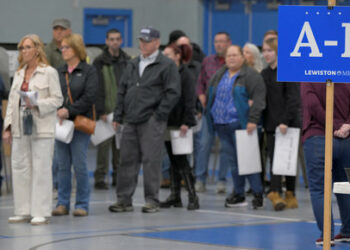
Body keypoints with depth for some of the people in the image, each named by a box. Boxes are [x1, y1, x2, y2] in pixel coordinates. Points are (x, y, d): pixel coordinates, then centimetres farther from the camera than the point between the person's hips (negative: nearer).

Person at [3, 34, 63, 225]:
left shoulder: (49, 72, -3)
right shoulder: (19, 74, 15)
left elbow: (57, 99, -6)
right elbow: (11, 101, 15)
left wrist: (37, 104, -19)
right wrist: (8, 127, 9)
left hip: (41, 128, -6)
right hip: (21, 128, 6)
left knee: (41, 169, -5)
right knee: (20, 168, 5)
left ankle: (41, 213, -1)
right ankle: (24, 211, 12)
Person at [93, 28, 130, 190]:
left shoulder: (127, 61, 12)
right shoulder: (100, 62, -3)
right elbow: (98, 89, -7)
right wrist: (101, 111, -13)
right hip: (107, 110, -5)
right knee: (104, 144, -6)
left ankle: (118, 176, 14)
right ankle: (100, 178, -2)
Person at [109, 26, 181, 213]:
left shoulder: (166, 65, -3)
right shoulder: (133, 65, 17)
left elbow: (173, 92, -8)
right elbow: (122, 90, 20)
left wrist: (159, 114, -12)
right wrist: (118, 116, 12)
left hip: (151, 122, -6)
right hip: (131, 121, 6)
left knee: (151, 161, -4)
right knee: (127, 160, 6)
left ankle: (152, 200, 3)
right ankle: (124, 199, 11)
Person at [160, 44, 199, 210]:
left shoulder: (185, 74, -8)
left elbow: (189, 101, -13)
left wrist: (186, 122, -20)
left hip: (179, 123, -7)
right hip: (167, 123, 7)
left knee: (180, 160, -8)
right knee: (173, 160, 10)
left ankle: (192, 196, -4)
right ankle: (175, 196, 14)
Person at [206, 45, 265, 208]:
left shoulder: (251, 76, -4)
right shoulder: (218, 76, 17)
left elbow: (258, 99, -12)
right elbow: (210, 96, 25)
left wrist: (252, 120, -20)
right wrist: (209, 117, 18)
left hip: (240, 125, -7)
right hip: (222, 126, 7)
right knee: (232, 160, 8)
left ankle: (258, 194, -2)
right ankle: (238, 194, 14)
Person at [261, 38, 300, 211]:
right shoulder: (264, 74, 14)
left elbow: (293, 99, -14)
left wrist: (286, 121, -21)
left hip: (288, 124, -5)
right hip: (271, 124, 5)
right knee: (274, 158, -2)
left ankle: (290, 194, 7)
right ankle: (276, 193, -5)